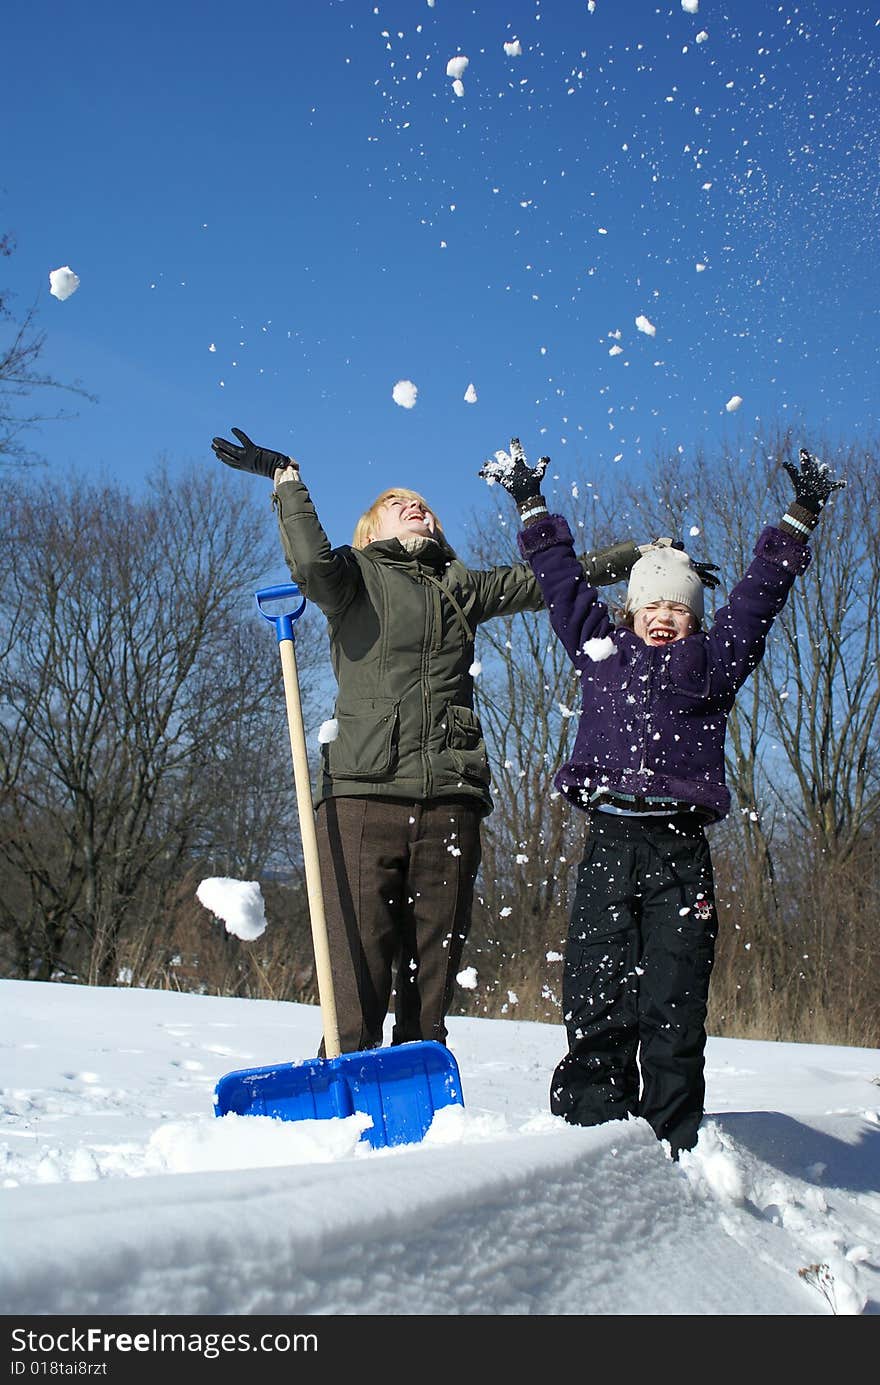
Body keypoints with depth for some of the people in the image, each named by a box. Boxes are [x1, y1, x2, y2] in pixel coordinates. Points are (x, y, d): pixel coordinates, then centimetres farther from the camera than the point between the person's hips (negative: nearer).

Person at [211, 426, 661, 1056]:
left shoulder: (463, 587, 25)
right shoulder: (357, 574, 14)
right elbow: (311, 564, -8)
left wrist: (641, 555, 31)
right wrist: (288, 481, -3)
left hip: (450, 800, 4)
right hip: (363, 793, -3)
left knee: (434, 968, 3)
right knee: (359, 967, -10)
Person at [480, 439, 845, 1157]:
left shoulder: (715, 659, 18)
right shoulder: (601, 648, 20)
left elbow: (761, 591, 19)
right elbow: (562, 580, 28)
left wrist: (800, 516, 17)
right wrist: (532, 505, 34)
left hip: (680, 852, -1)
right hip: (607, 842, 1)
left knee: (673, 1008, -3)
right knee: (596, 1003, -3)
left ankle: (674, 1154, 1)